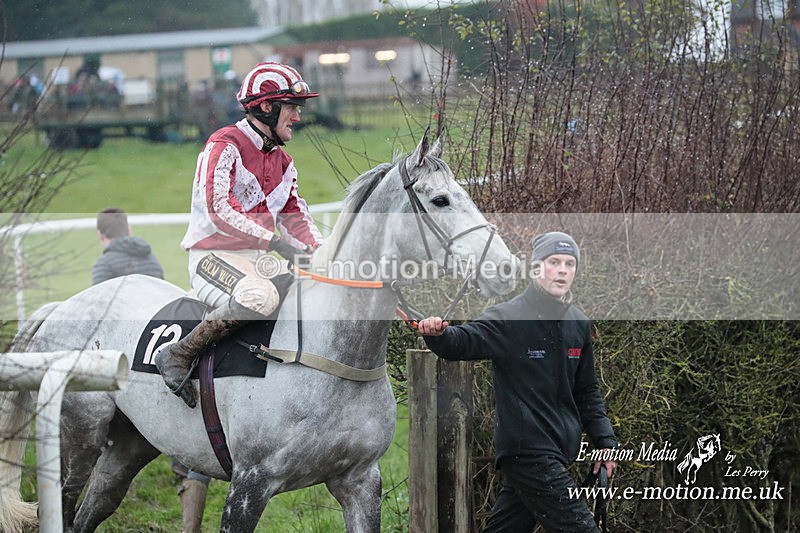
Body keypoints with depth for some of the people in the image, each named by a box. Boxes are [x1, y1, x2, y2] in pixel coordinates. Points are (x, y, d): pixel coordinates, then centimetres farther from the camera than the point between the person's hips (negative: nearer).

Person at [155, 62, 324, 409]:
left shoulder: (281, 160, 19)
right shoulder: (225, 145, -9)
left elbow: (296, 219, 19)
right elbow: (219, 208, -21)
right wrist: (274, 240, -26)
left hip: (259, 260, 9)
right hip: (213, 255, -9)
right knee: (260, 297, -38)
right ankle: (177, 355, -25)